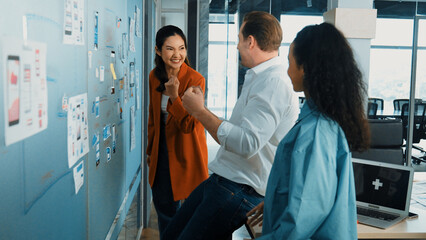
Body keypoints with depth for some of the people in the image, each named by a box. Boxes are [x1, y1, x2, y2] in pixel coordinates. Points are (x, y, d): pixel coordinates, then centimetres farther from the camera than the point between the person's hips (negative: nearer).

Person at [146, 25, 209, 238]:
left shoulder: (195, 79, -18)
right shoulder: (154, 76, 0)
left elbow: (188, 126, -21)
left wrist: (174, 96, -34)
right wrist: (150, 149, 17)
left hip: (186, 150, -5)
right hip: (162, 148, 6)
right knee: (163, 203, 17)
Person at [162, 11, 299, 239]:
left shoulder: (274, 83, -19)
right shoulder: (258, 78, 16)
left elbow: (247, 143, -29)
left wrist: (200, 111, -19)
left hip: (241, 190, -10)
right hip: (221, 179, 10)